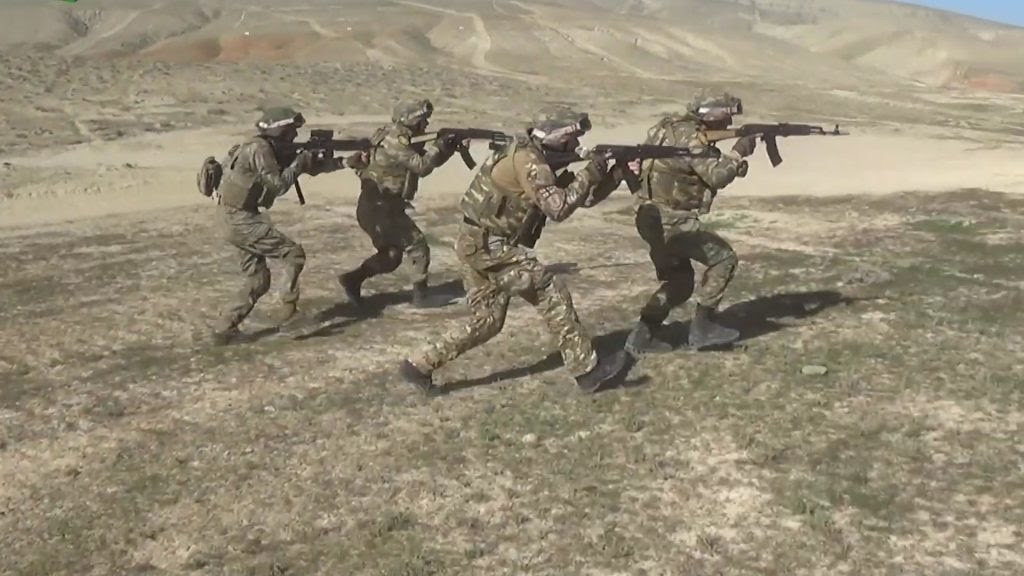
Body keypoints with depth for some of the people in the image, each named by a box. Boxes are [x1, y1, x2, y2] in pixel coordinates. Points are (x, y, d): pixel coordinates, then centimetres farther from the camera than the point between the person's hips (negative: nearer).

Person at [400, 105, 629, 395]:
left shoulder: (541, 161, 14)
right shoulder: (527, 159, -17)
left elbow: (583, 197, 17)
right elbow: (558, 207, -24)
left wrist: (617, 174, 7)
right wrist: (589, 175, -15)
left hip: (478, 245, 10)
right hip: (487, 246, -10)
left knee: (486, 321, 13)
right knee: (552, 295, -6)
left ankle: (419, 365, 15)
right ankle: (587, 369, 0)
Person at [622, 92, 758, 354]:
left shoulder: (679, 128, 12)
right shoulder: (688, 137, -17)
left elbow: (712, 169, 16)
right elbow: (717, 176, -21)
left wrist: (734, 160, 2)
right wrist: (739, 151, -9)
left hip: (656, 219, 10)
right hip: (669, 221, -10)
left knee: (680, 283, 17)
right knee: (723, 258, -1)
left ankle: (642, 336, 14)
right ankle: (702, 327, 3)